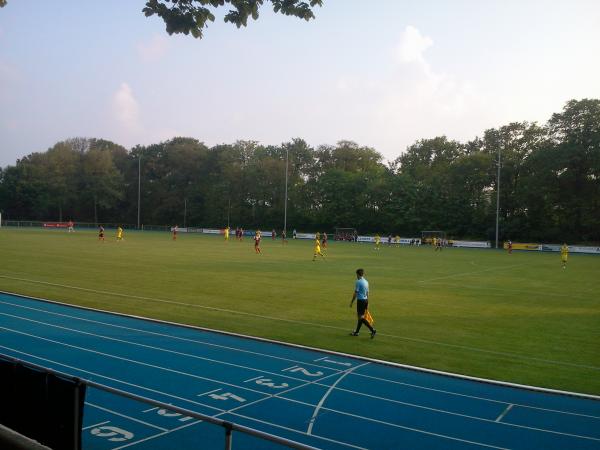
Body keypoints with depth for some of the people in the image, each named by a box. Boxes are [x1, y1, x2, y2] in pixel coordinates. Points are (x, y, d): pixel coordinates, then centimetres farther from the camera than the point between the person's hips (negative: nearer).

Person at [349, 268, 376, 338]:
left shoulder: (358, 282, -14)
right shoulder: (366, 282, 11)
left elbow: (355, 293, -14)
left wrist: (352, 302, -6)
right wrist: (367, 303, 22)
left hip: (360, 300, -8)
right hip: (365, 300, 8)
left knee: (361, 317, -6)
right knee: (360, 316, 15)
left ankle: (372, 330, -15)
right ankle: (356, 332, 24)